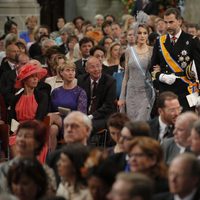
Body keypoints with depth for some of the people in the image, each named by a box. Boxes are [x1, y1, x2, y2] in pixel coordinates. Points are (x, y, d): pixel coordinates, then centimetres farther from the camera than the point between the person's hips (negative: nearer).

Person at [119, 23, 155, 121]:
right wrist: (122, 97, 7)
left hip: (146, 92, -2)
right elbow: (126, 75, 10)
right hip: (132, 92, 2)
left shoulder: (151, 51, 0)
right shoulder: (130, 51, 7)